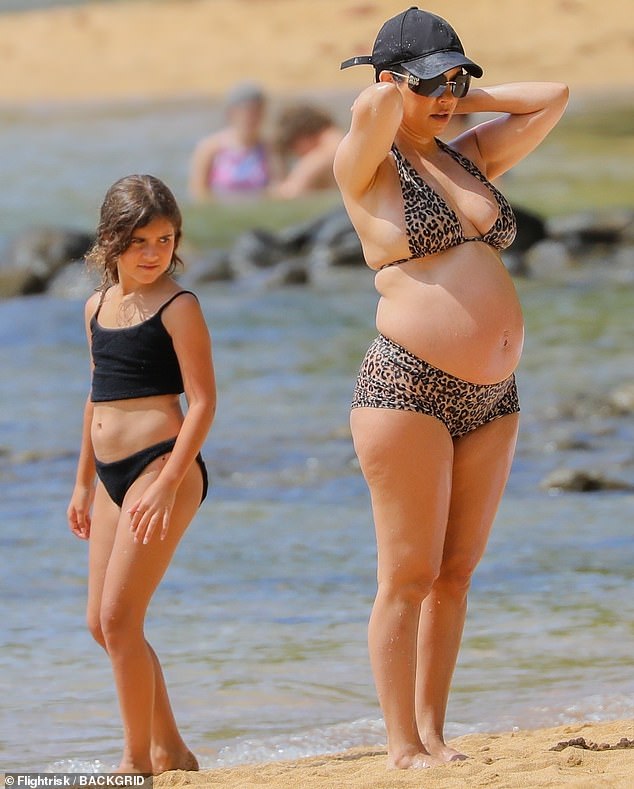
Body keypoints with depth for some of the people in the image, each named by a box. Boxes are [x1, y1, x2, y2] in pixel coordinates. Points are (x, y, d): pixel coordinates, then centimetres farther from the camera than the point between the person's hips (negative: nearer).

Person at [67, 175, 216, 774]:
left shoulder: (177, 308, -9)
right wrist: (83, 480, 24)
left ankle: (139, 759, 0)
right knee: (102, 623, 10)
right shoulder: (98, 306, 14)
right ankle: (170, 752, 21)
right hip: (112, 473, 8)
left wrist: (168, 484, -20)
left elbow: (202, 401, -13)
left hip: (162, 465, -8)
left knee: (119, 616, -11)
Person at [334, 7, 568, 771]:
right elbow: (369, 111, -24)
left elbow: (551, 98, 16)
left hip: (491, 397, 7)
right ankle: (403, 749, -1)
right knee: (409, 577, -5)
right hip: (409, 387, -7)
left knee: (456, 571, 9)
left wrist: (461, 100, 12)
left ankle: (433, 734, 15)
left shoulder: (468, 157, 17)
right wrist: (397, 101, -2)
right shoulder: (367, 168, -3)